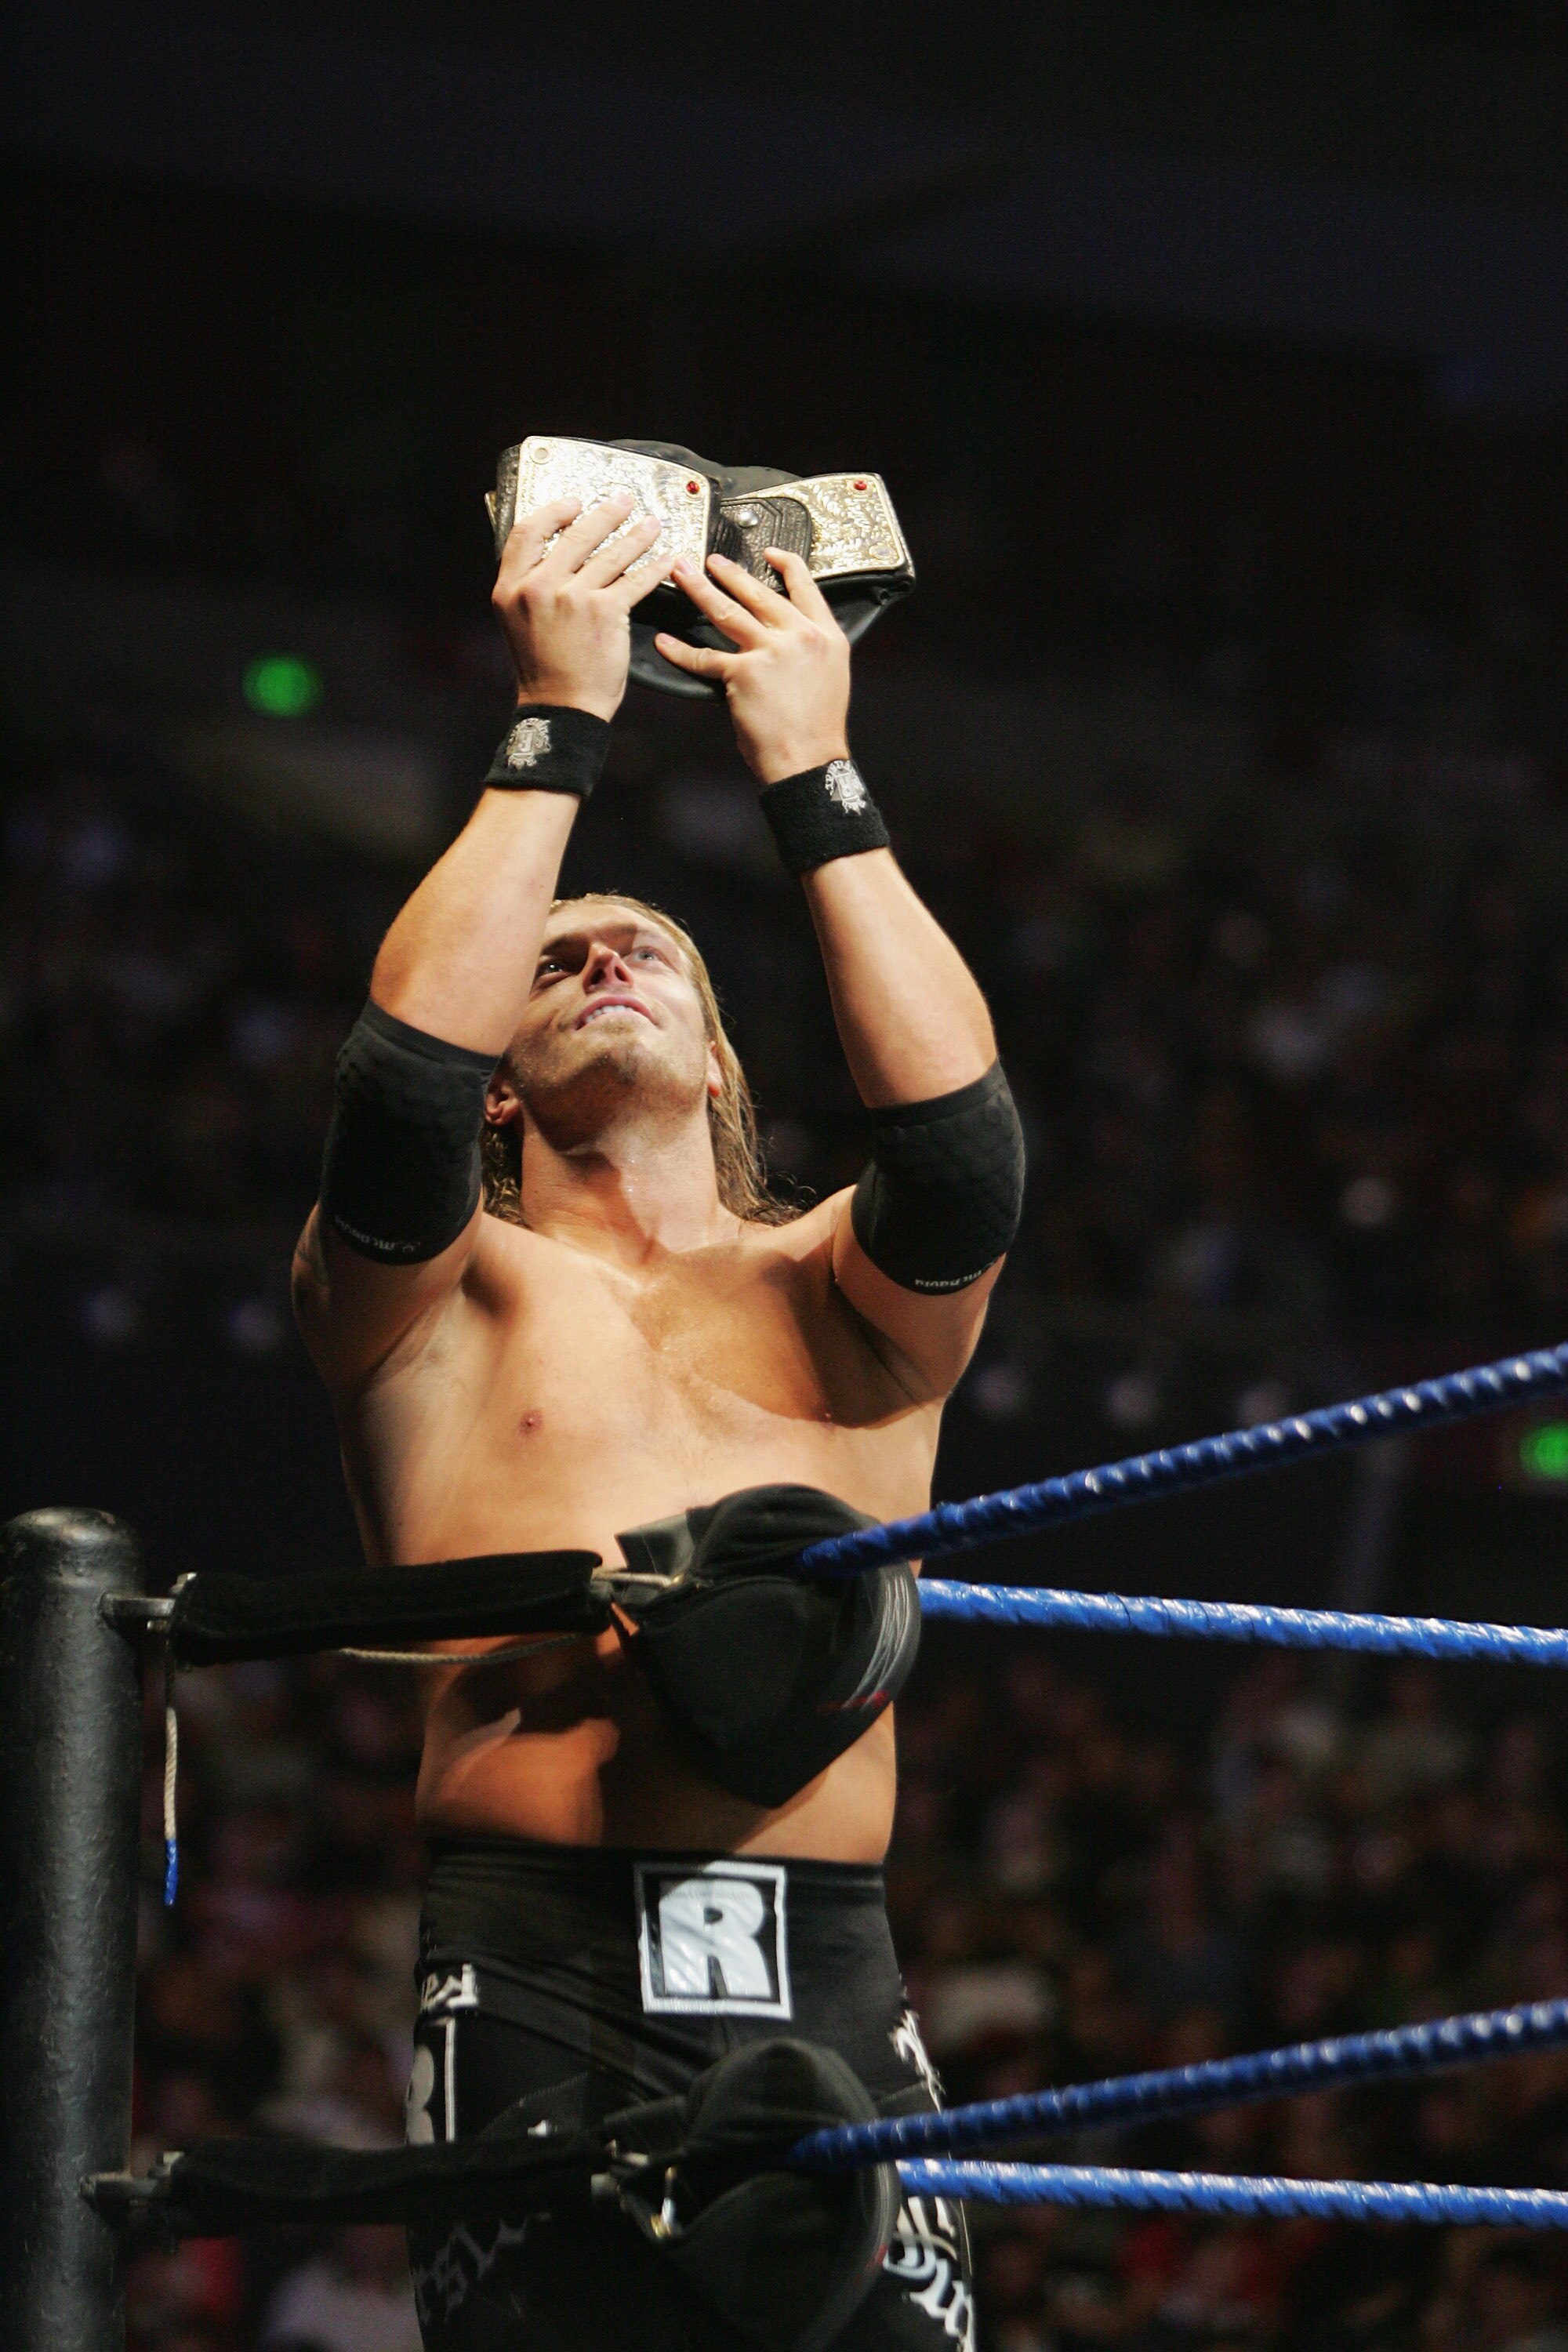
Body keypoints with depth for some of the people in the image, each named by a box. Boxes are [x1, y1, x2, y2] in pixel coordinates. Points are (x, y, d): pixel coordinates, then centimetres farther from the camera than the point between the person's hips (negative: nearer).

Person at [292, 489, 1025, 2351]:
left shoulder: (841, 1293, 21)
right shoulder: (441, 1295, 16)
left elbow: (958, 1142, 0)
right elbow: (402, 1088, -5)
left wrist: (812, 779, 3)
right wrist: (555, 728, 1)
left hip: (825, 1980, 2)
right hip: (539, 1975, -2)